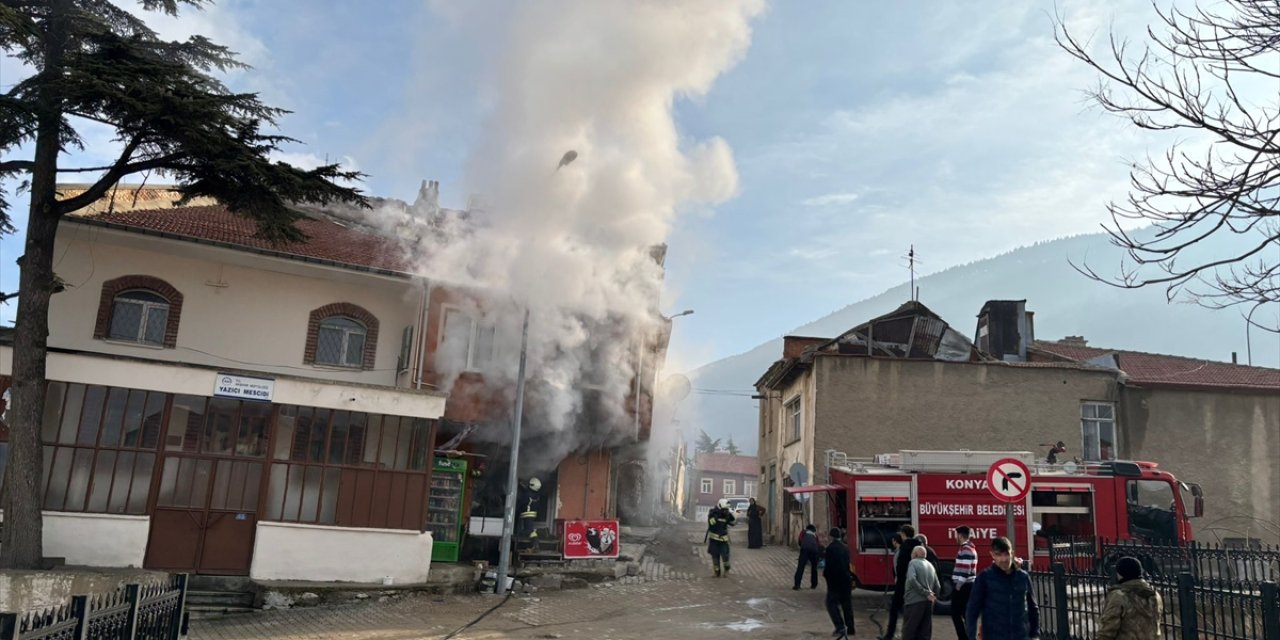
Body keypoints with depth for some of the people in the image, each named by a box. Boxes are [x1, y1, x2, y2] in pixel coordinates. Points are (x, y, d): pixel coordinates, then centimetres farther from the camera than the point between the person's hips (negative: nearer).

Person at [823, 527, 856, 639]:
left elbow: (829, 564, -17)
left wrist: (825, 573, 2)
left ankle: (840, 627, -12)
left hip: (834, 580, -7)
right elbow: (847, 564, 11)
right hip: (846, 579, 7)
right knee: (846, 604, 14)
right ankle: (850, 628, 17)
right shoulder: (845, 548, 6)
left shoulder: (830, 548, -15)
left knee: (832, 603, -1)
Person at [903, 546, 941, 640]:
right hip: (928, 602, 6)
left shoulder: (913, 563, -3)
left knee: (908, 631, -1)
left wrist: (925, 593, -15)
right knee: (924, 632, 10)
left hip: (914, 601, -6)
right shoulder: (930, 565, 17)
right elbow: (937, 586, 15)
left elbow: (912, 579, -19)